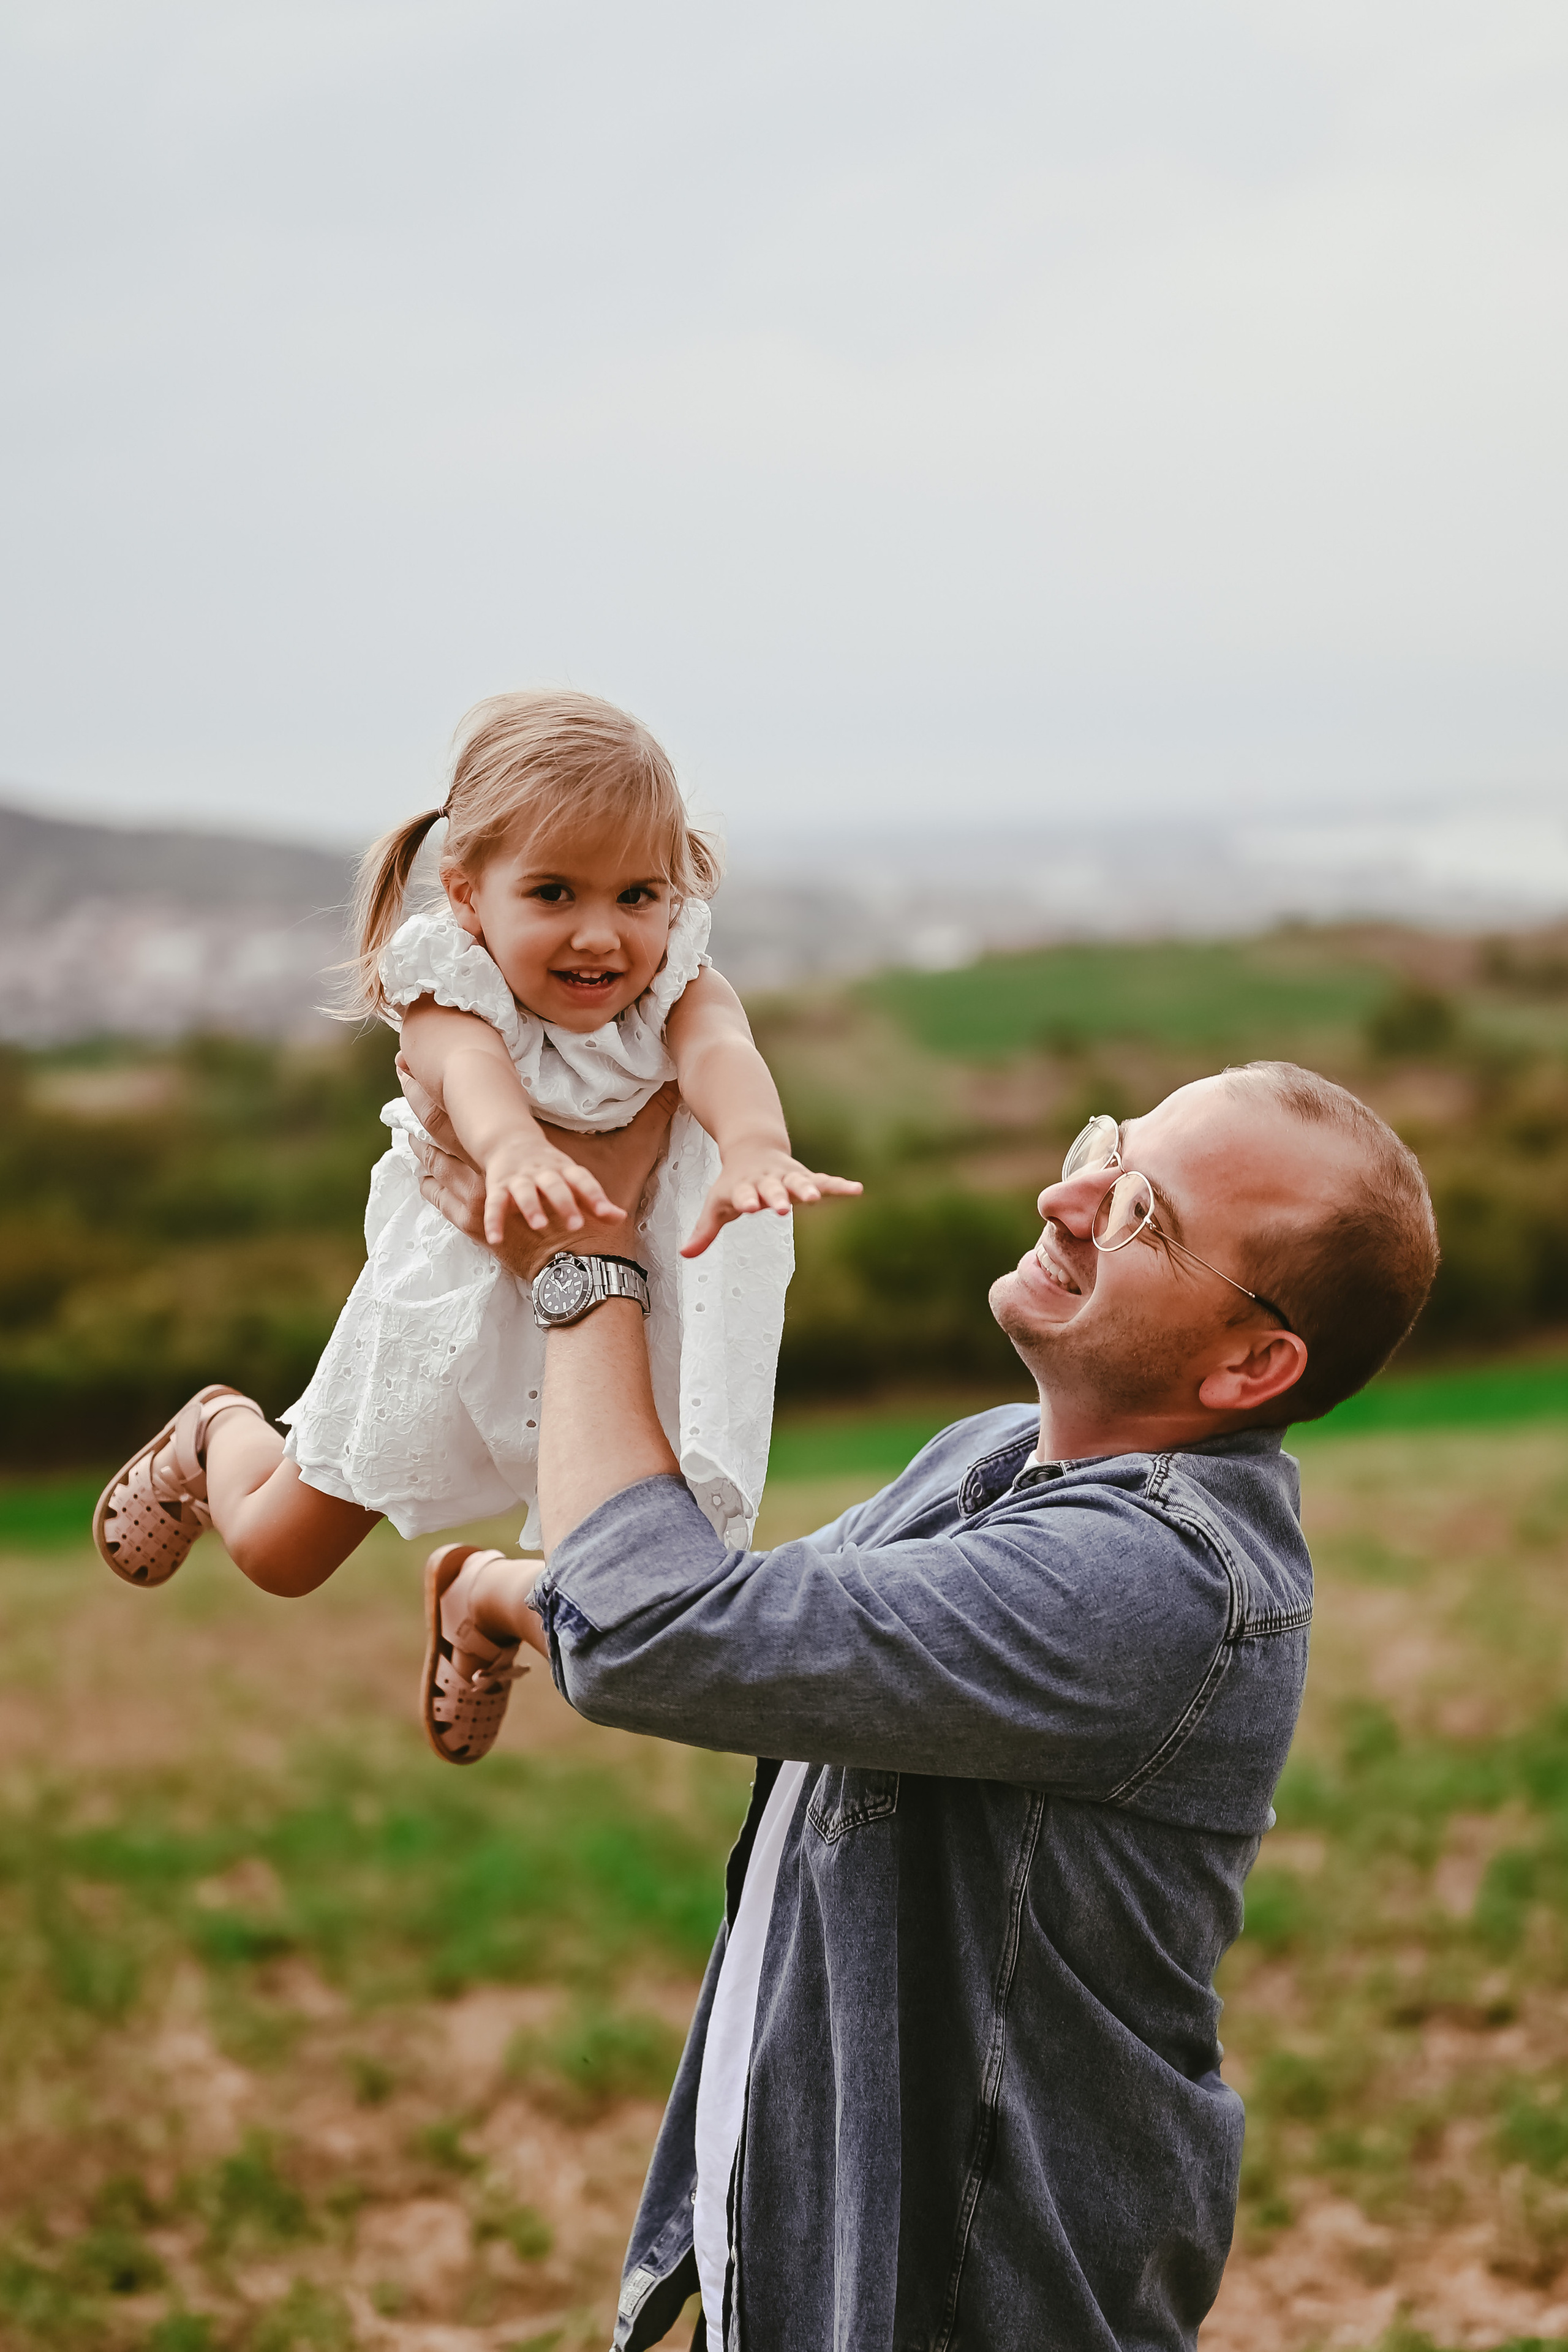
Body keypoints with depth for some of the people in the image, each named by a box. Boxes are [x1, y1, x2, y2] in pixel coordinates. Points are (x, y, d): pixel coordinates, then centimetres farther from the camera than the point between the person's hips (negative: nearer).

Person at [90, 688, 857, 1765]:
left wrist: (754, 1143, -69)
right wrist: (516, 1147, -74)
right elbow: (473, 1067, -49)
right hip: (462, 1300, -1)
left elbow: (722, 1056, -44)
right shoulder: (448, 991, -26)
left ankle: (482, 1598, 40)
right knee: (278, 1553, 11)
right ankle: (220, 1436, 47)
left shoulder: (680, 989, -21)